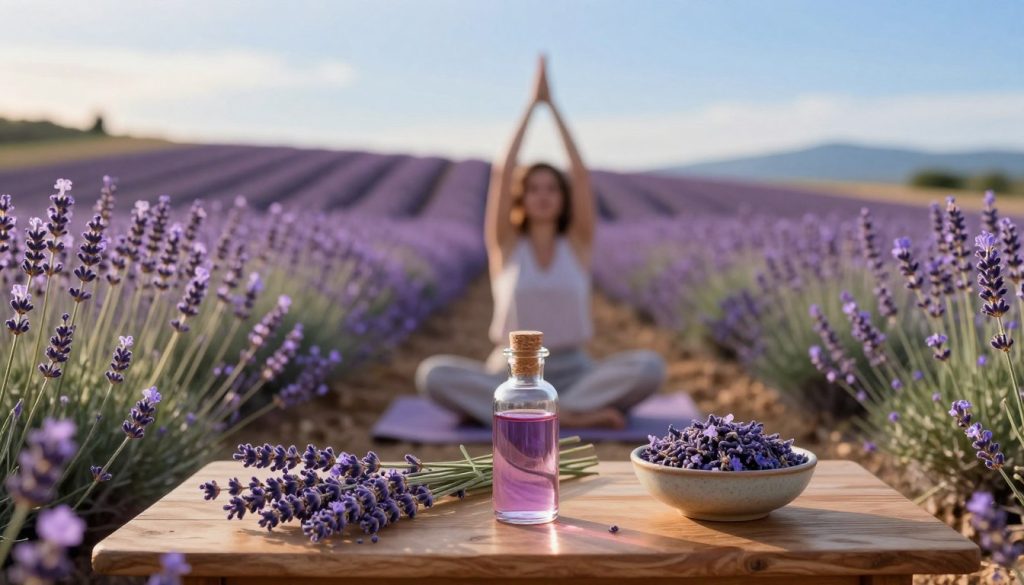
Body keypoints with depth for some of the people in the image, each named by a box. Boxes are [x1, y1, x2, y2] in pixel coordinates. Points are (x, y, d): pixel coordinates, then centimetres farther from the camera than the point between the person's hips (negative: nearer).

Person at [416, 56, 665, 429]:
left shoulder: (578, 243, 6)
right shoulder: (504, 245, 4)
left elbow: (582, 175, -4)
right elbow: (502, 174, -5)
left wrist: (552, 105, -1)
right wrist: (531, 104, -2)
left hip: (574, 376, 1)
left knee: (650, 366, -28)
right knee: (432, 374, -31)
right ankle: (573, 415, -31)